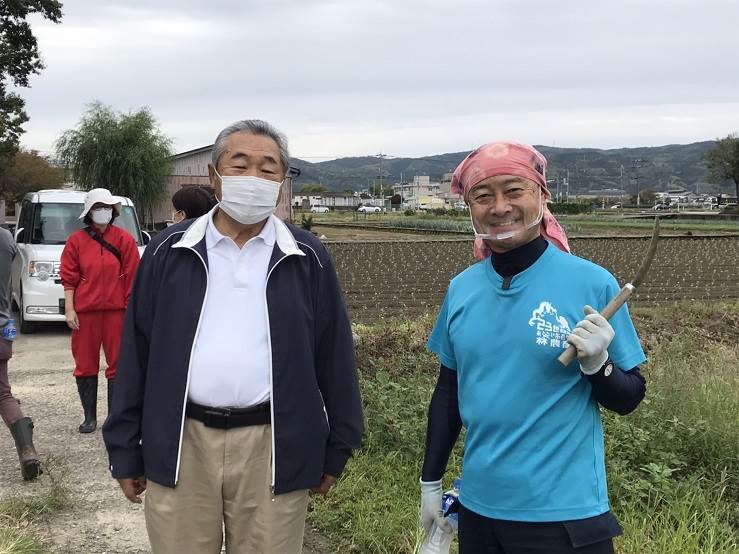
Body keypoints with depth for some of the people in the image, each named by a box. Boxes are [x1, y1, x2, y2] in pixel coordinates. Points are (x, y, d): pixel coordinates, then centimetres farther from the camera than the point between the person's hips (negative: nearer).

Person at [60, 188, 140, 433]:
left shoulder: (124, 239, 2)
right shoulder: (76, 240, 5)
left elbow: (132, 276, 1)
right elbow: (69, 279, 4)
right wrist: (69, 309, -3)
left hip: (116, 311, -1)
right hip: (85, 312, 1)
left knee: (117, 364, 3)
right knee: (86, 365, 7)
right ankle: (89, 417, 17)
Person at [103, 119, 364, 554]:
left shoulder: (308, 258, 2)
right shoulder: (169, 251, 4)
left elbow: (334, 357, 6)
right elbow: (136, 352, 6)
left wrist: (336, 449, 6)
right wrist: (126, 450, 5)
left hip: (273, 447, 0)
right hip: (181, 444, 1)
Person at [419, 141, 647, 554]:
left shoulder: (592, 283, -11)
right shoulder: (461, 288, 0)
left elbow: (628, 398, -4)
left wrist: (597, 363, -23)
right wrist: (431, 482, 14)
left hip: (566, 513, -4)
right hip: (479, 508, 4)